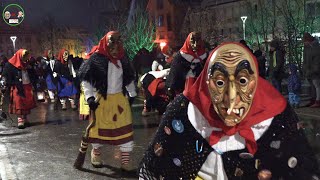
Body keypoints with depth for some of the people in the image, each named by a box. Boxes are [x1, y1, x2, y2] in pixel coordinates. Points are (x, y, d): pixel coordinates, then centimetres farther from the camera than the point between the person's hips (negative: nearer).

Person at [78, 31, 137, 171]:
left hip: (119, 99, 3)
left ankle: (125, 160, 8)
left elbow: (129, 78, 17)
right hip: (101, 99, -3)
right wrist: (89, 97, -14)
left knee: (125, 129, -1)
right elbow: (85, 79, -8)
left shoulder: (123, 59, 3)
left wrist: (132, 95, 15)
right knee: (99, 127, 13)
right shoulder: (96, 59, -11)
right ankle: (96, 153, 36)